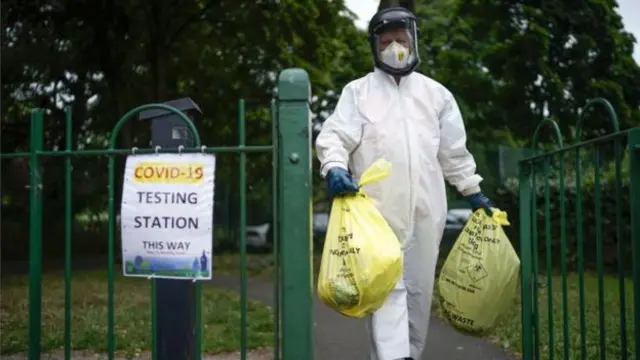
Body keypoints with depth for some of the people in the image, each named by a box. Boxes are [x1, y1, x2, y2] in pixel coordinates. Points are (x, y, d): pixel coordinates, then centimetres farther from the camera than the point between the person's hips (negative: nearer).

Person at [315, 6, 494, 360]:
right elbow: (334, 136, -5)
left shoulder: (436, 93, 15)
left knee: (419, 287, 9)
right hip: (377, 209, -3)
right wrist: (334, 167, -25)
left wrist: (473, 191, 17)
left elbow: (454, 151, 19)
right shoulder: (358, 91, 5)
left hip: (425, 209, 4)